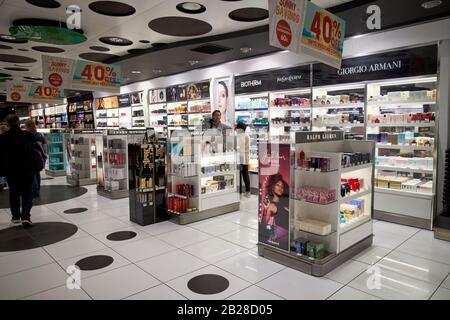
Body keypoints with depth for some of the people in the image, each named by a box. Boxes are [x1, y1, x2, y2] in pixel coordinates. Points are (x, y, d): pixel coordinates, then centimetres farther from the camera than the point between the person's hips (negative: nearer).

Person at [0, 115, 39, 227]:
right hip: (28, 169, -1)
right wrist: (36, 166, 10)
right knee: (27, 193, 6)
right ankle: (25, 216, -7)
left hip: (11, 170, 1)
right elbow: (36, 150, 0)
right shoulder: (29, 135, -7)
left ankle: (16, 216, 25)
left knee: (14, 193, 17)